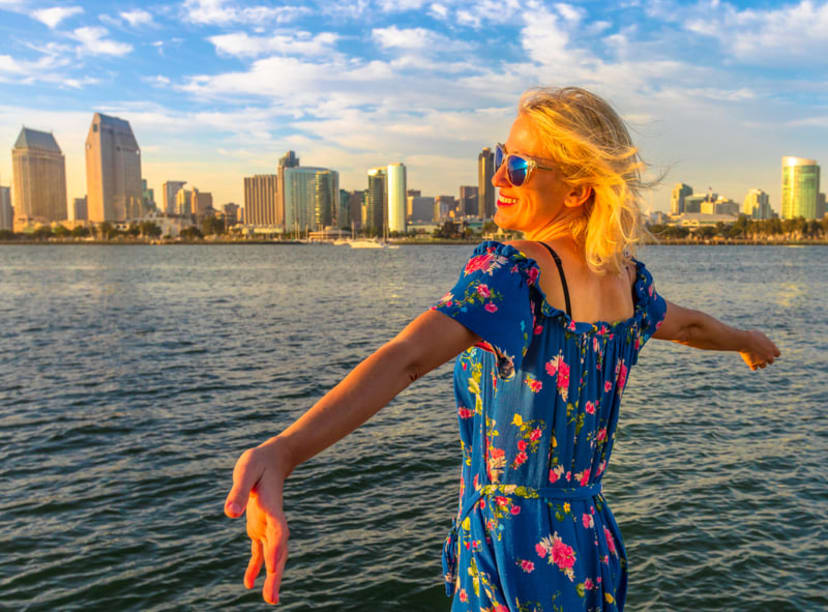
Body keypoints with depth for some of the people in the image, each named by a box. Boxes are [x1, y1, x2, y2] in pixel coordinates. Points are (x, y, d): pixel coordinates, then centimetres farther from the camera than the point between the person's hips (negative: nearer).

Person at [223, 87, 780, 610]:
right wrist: (749, 340, 41)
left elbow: (406, 359, -39)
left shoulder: (513, 272, -22)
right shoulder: (628, 278, -1)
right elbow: (690, 325, 19)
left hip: (515, 563, -6)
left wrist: (280, 452, -50)